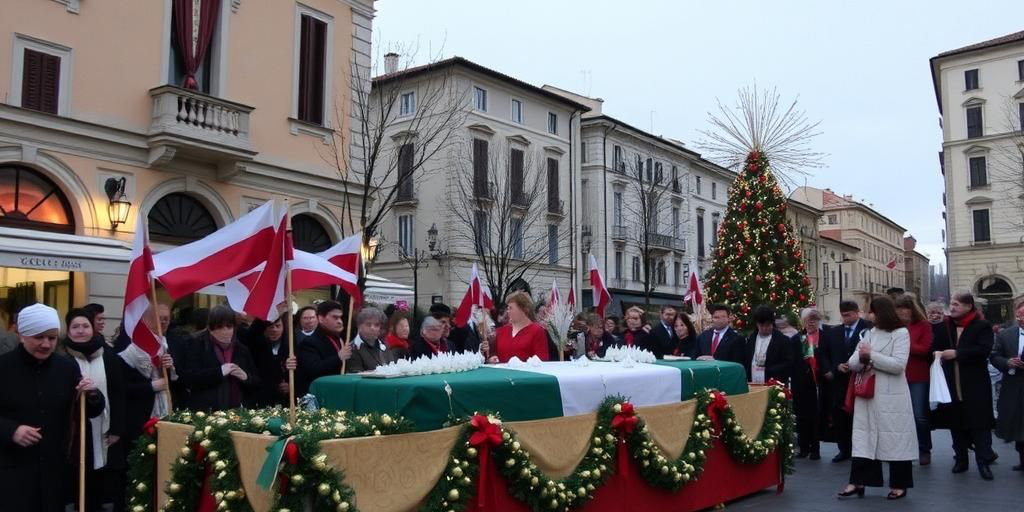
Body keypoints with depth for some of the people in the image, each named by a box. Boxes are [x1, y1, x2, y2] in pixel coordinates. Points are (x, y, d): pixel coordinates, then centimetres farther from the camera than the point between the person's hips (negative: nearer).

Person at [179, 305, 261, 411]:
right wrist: (219, 371, -17)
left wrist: (245, 377, -8)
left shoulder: (242, 350, 12)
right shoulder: (198, 346, 3)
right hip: (206, 411, -3)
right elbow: (189, 378, -10)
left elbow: (256, 384, 13)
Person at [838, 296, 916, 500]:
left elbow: (898, 365, -16)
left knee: (895, 439, 3)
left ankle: (899, 484, 14)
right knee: (863, 437, 5)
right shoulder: (869, 334, 12)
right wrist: (861, 358, -14)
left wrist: (871, 356, -15)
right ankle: (858, 482, 8)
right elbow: (852, 363, 8)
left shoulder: (901, 333, -5)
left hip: (891, 397, -6)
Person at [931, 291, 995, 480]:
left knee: (978, 422, -4)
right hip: (951, 383, 5)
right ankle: (961, 459, 19)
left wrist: (957, 353, -20)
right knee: (956, 421, 9)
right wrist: (937, 353, -7)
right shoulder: (945, 326, 10)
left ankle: (983, 461, 3)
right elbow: (934, 347, 15)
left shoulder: (982, 326, -4)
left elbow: (984, 350, -16)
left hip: (975, 384, -4)